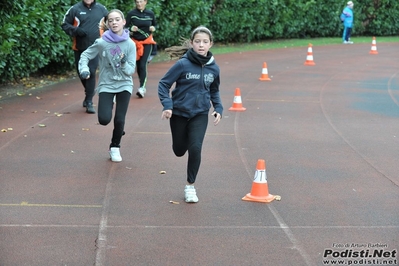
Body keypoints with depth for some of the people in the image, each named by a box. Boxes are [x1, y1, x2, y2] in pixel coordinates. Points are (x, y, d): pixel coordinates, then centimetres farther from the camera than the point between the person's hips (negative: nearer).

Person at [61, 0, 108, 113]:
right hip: (79, 47, 1)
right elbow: (65, 24, 1)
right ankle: (89, 92, 39)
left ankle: (89, 102, -4)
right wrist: (76, 30, -16)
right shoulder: (75, 9, -3)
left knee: (91, 73, -10)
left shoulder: (102, 9, 2)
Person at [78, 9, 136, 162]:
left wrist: (124, 63, -27)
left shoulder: (130, 44, -8)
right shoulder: (101, 43, -11)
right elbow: (85, 56, -1)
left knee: (119, 120, -5)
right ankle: (111, 104, 23)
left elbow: (131, 70, -7)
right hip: (106, 85, 0)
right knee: (104, 119, -14)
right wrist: (84, 70, -19)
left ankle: (115, 148, 22)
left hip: (124, 85, 1)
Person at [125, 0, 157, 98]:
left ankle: (142, 88, -17)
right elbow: (125, 27, -3)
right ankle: (142, 86, 22)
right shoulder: (131, 14, -5)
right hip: (135, 42, 1)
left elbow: (155, 25, 16)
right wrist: (131, 29, -23)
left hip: (147, 42, -1)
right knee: (138, 65, 8)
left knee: (143, 64, -13)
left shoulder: (150, 13, 1)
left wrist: (153, 28, -6)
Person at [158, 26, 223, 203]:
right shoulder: (183, 64, -17)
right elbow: (163, 84, -11)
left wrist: (218, 109, -1)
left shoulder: (213, 68, -5)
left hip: (200, 115, 1)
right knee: (179, 151, 13)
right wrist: (167, 105, -23)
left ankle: (190, 186, 4)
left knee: (195, 148, -14)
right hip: (179, 113, -1)